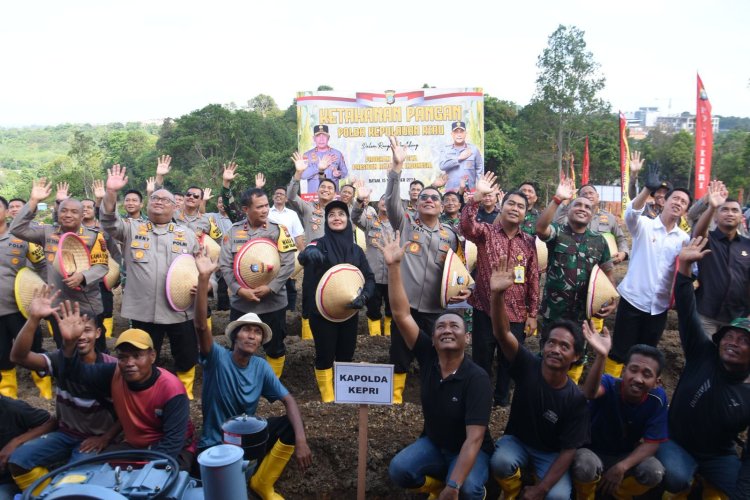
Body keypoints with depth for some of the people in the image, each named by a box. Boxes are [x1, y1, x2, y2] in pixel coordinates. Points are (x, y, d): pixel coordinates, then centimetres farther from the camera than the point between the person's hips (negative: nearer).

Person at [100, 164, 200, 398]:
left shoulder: (187, 235, 8)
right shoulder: (132, 229, 6)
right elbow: (109, 221, -11)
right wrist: (111, 192, -25)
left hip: (180, 310, 1)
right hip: (143, 311, 0)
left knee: (186, 359, 11)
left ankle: (186, 395, 34)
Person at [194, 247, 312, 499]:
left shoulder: (261, 367, -4)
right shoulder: (217, 358, -16)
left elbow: (289, 400, -8)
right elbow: (201, 325, -33)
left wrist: (301, 439, -26)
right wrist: (203, 278, -47)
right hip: (215, 445, -5)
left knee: (291, 424, -16)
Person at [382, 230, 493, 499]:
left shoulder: (476, 378, -26)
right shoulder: (427, 356, -14)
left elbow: (474, 437, -29)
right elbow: (401, 315, -23)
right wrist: (394, 266, -32)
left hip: (470, 450, -3)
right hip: (433, 442, 4)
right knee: (398, 470, -23)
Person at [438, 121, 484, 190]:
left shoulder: (474, 149, 6)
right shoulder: (446, 150, 7)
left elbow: (480, 171, 7)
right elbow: (442, 165, -9)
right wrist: (459, 158, -9)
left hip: (470, 190, 0)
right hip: (450, 190, 0)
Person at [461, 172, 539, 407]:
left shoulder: (529, 242, 5)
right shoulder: (486, 232, -3)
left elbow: (533, 279, 8)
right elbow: (467, 226, -27)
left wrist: (532, 313, 6)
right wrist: (477, 196, -39)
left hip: (516, 315, 3)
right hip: (486, 311, -3)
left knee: (510, 361, 15)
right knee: (482, 361, 7)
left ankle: (502, 398, 35)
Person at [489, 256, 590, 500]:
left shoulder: (576, 398, -19)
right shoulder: (528, 366, -19)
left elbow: (569, 450, -14)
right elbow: (502, 333, -36)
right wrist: (497, 294, -54)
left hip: (551, 453, 0)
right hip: (516, 440, 0)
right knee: (501, 461, -33)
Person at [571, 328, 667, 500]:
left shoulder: (657, 398, -17)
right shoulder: (609, 384, -28)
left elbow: (652, 442, -14)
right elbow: (590, 393, -53)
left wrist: (622, 467, -28)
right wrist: (601, 357, -72)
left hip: (626, 456, 3)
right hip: (593, 451, -3)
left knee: (655, 471, -25)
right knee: (584, 464, -36)